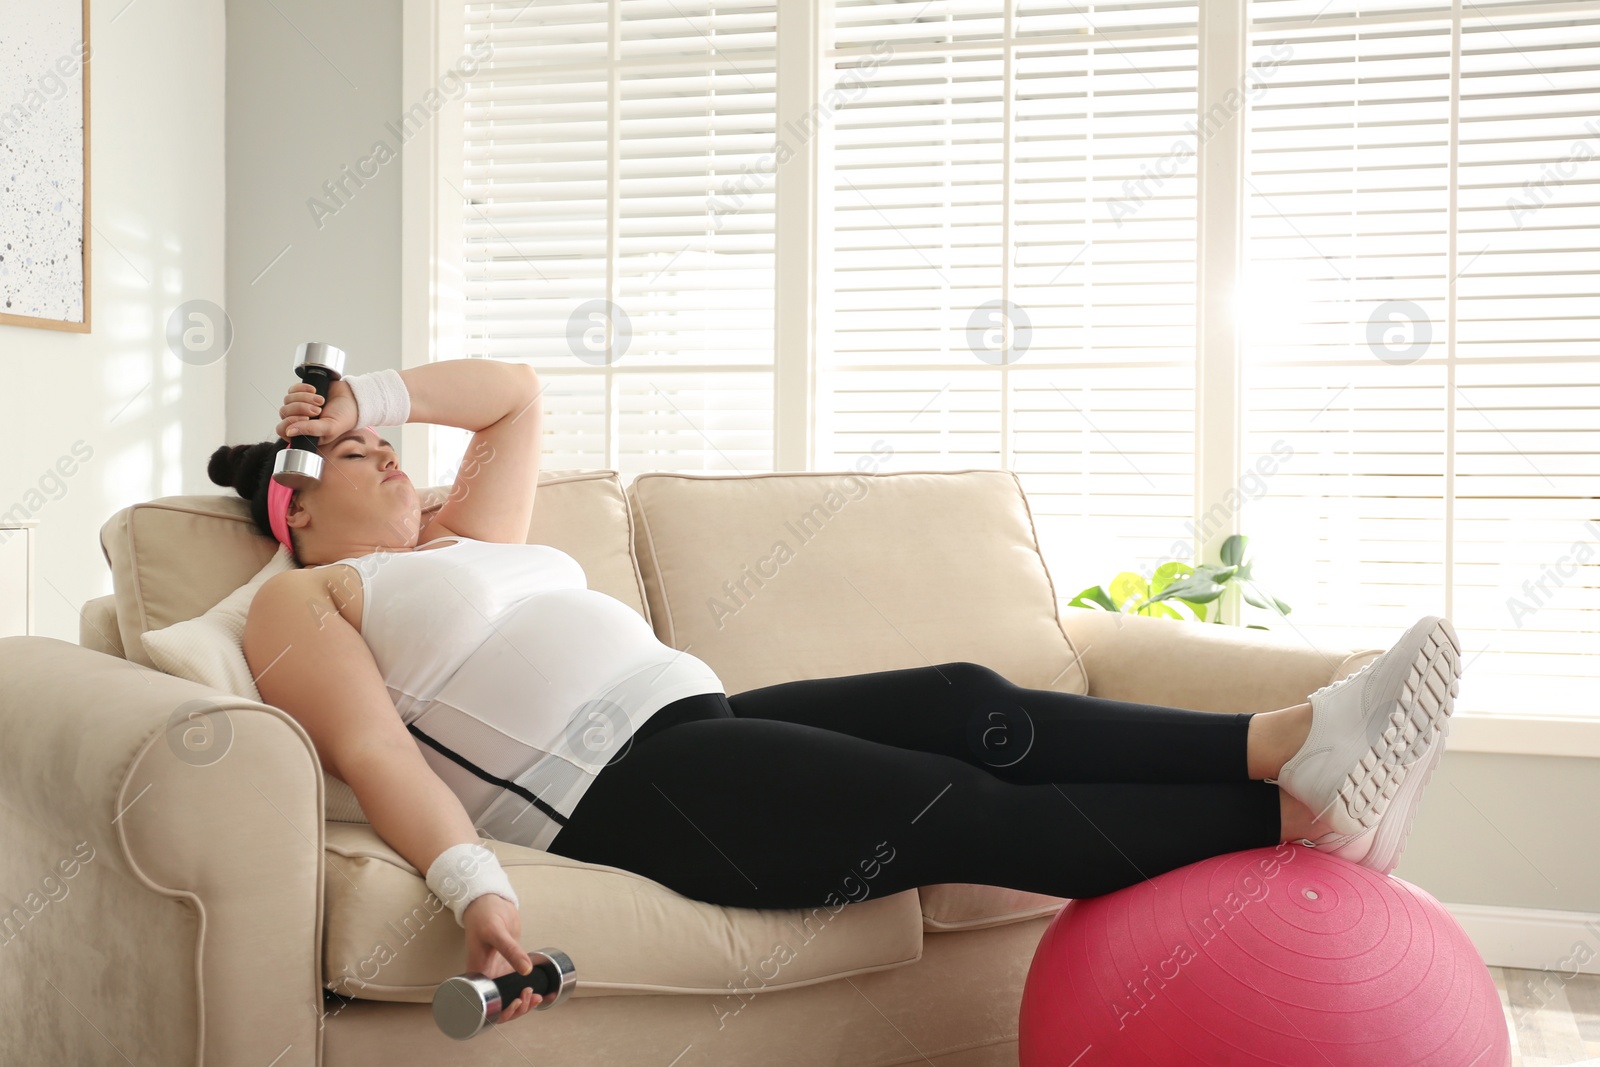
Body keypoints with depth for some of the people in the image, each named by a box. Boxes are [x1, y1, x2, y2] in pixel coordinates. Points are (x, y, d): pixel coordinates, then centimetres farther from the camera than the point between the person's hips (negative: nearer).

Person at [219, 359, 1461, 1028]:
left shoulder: (467, 538, 31)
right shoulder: (301, 603, 9)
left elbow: (514, 394, 38)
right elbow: (373, 752, -9)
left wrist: (367, 395, 29)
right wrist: (473, 884, -24)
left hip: (704, 721, 8)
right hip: (617, 787, -8)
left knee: (972, 710, -14)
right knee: (968, 810, -18)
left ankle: (1292, 742, -23)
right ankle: (1292, 812, -19)